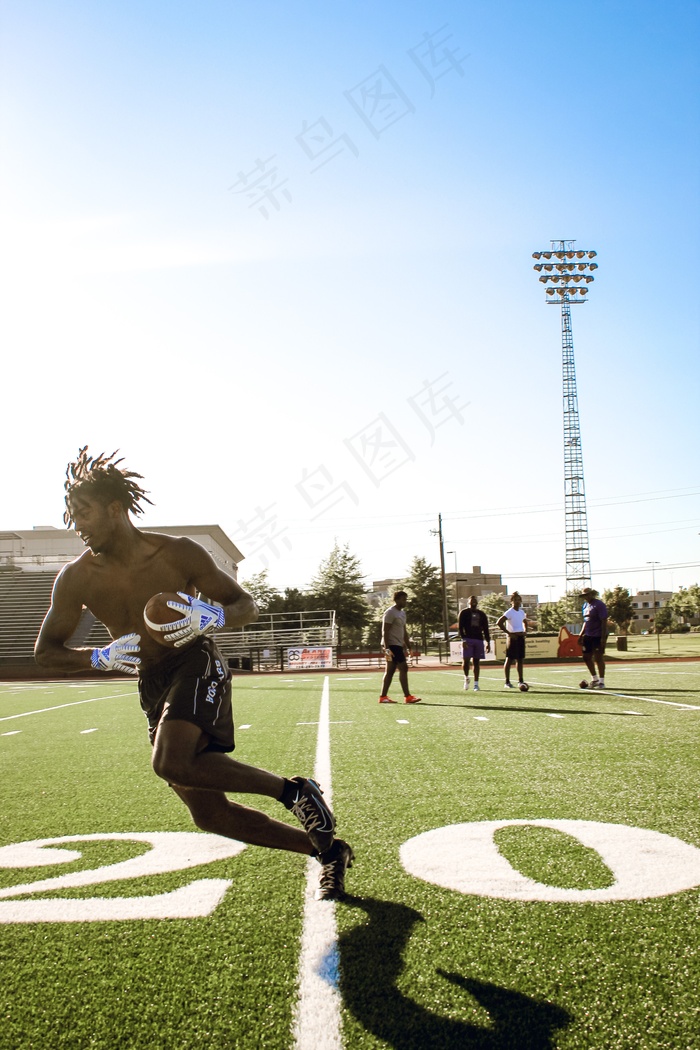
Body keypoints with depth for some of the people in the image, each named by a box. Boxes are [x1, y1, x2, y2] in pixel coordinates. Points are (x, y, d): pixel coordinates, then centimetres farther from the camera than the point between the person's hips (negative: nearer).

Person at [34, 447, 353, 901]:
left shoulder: (178, 553, -13)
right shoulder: (76, 579, -5)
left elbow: (247, 605, -5)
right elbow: (45, 651, 4)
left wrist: (211, 618, -29)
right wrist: (100, 658, -16)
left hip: (197, 665, -5)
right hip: (152, 685, 5)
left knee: (172, 763, -33)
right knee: (209, 813, 2)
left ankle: (294, 789, -13)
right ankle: (327, 850, 18)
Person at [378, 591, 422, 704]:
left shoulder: (402, 613, 18)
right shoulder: (390, 612, -11)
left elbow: (404, 631, 24)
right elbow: (385, 631, -16)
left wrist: (408, 647, 21)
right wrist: (386, 648, -22)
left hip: (398, 645, 10)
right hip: (392, 645, -10)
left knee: (390, 671, 9)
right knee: (403, 668, -10)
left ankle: (383, 697, 11)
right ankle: (407, 697, -8)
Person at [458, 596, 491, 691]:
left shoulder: (481, 614, 16)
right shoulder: (464, 613, 4)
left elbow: (485, 629, 16)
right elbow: (460, 627, -3)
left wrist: (488, 642, 8)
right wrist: (463, 639, -15)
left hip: (479, 640, 3)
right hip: (468, 639, -3)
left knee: (476, 662, 2)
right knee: (466, 660, -11)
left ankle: (476, 684, 4)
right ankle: (466, 678, 15)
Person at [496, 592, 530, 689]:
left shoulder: (522, 612, 12)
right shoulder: (509, 612, -10)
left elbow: (525, 622, 31)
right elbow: (499, 623, -20)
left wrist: (525, 631, 12)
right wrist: (509, 633, -19)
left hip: (521, 637, 7)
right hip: (512, 637, -7)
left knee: (520, 660, 10)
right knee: (509, 660, -3)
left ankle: (520, 681, 16)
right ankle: (507, 682, 0)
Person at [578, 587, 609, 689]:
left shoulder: (599, 605, -13)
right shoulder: (585, 605, 13)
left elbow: (604, 622, -17)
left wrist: (603, 637, -21)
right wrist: (581, 635, 17)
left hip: (598, 636, -8)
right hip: (588, 636, 8)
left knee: (598, 658, -3)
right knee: (586, 657, 10)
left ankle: (601, 682, 7)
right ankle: (594, 679, 25)